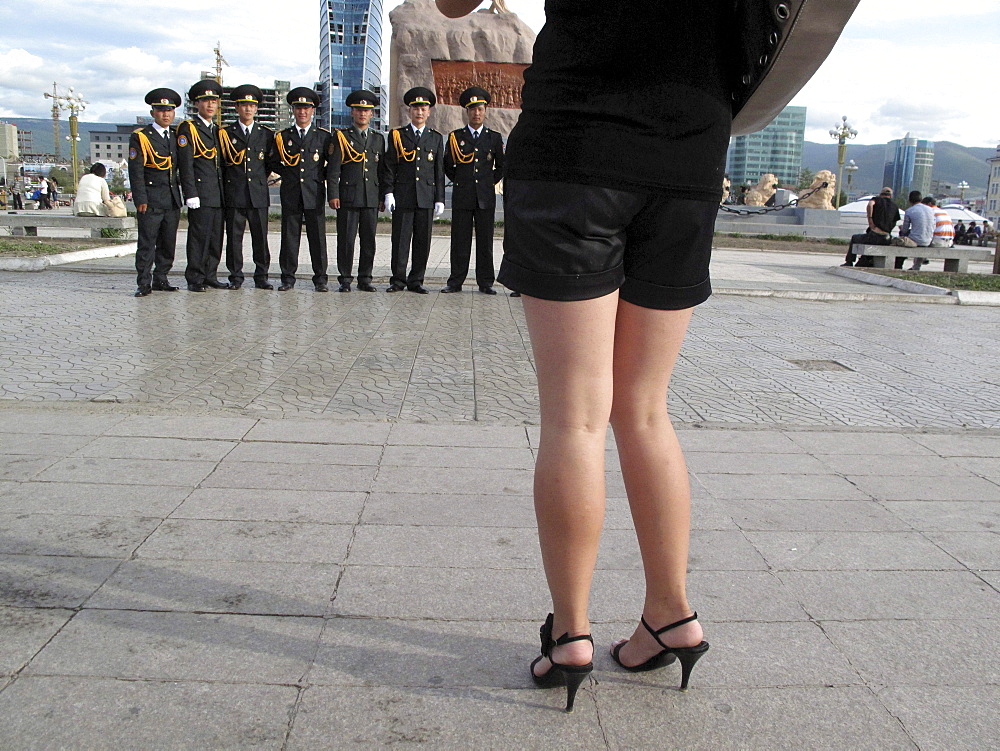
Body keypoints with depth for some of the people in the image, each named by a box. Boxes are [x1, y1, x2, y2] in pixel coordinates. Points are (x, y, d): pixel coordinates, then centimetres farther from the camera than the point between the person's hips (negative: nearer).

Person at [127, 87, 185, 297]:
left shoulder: (177, 136, 14)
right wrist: (140, 200, -13)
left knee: (168, 242, 8)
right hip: (151, 200, -5)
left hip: (173, 199, 5)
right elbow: (135, 171, -7)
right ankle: (144, 283, 0)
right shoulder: (140, 137, -2)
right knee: (147, 242, -4)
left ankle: (161, 279, 17)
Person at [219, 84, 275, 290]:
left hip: (258, 193, 1)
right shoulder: (225, 133, 7)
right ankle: (235, 277, 8)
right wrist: (227, 184, 7)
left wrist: (259, 178, 11)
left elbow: (271, 162, 18)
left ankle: (261, 277, 8)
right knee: (234, 236, 1)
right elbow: (220, 163, 11)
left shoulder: (266, 134, 11)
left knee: (260, 236, 1)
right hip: (234, 194, -1)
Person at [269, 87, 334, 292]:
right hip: (291, 195, 1)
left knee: (317, 237, 0)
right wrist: (290, 174, 2)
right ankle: (288, 278, 9)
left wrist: (332, 194, -4)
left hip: (315, 195, -1)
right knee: (289, 236, 2)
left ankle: (320, 278, 8)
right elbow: (275, 165, 17)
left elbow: (332, 167, 5)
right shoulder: (283, 137, 12)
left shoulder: (324, 136, 9)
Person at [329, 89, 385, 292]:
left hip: (372, 198, 3)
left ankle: (365, 278, 13)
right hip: (348, 197, -3)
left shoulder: (378, 139, 15)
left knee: (369, 240, 4)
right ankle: (345, 278, 7)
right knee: (346, 239, -1)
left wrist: (383, 197, 11)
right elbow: (334, 169, 0)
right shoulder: (342, 137, 4)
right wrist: (334, 195, -9)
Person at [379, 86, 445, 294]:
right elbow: (388, 167, 5)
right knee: (400, 240, -1)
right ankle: (398, 280, 8)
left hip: (426, 198, 2)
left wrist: (439, 199, 4)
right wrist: (388, 193, -5)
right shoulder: (397, 135, 9)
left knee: (423, 242, 2)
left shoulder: (436, 138, 13)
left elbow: (439, 171, 11)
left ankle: (416, 281, 11)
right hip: (402, 197, -1)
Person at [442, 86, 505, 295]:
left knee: (485, 241, 2)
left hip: (486, 197, 0)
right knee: (460, 240, 1)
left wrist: (490, 182, 9)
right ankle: (456, 282, 6)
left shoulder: (494, 138, 9)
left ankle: (485, 283, 7)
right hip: (461, 197, 0)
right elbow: (447, 165, 15)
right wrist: (459, 181, 10)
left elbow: (502, 166, 16)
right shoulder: (456, 136, 9)